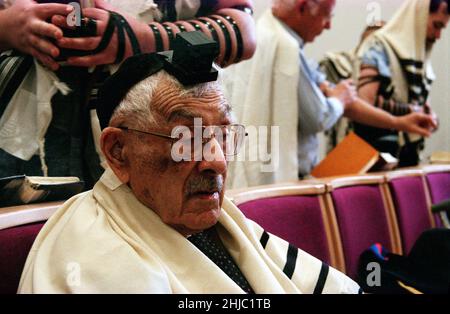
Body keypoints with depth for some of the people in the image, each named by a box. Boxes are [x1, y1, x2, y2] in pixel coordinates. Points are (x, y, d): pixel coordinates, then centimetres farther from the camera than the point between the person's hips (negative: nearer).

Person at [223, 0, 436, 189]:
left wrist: (398, 122, 10)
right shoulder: (284, 46, -21)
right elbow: (317, 119, -18)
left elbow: (328, 91, 11)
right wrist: (340, 99, 6)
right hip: (275, 178, -10)